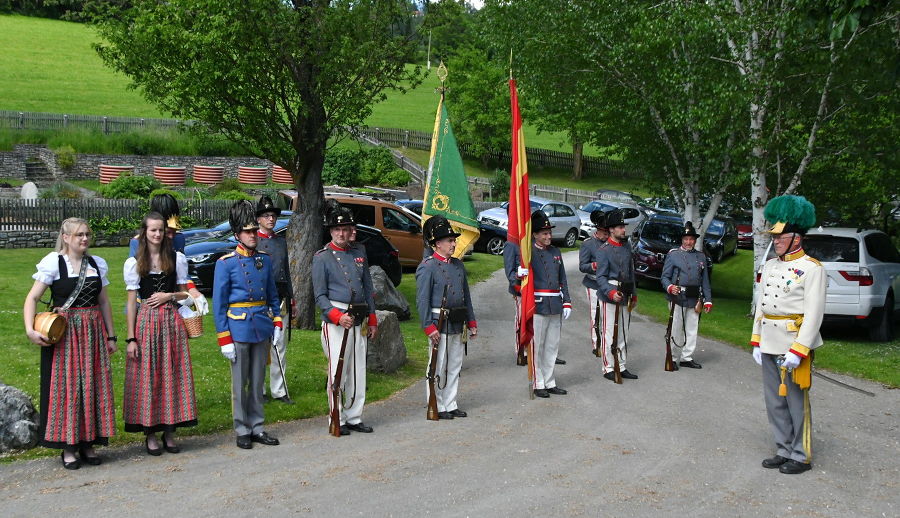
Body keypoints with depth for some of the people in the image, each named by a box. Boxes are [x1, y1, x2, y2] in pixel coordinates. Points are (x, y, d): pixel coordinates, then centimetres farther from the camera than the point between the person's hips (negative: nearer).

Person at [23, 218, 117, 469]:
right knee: (66, 386, -2)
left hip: (93, 331, 4)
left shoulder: (97, 264, 9)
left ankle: (88, 444, 17)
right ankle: (68, 447, 7)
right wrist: (30, 329, -21)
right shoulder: (53, 263, -5)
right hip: (64, 333, -4)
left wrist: (111, 336, 14)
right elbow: (32, 298, -7)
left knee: (93, 386, 6)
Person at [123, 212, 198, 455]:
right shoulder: (133, 263, 2)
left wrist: (169, 295, -8)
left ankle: (169, 432, 13)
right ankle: (150, 434, 10)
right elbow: (131, 301, 1)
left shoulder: (177, 259, 6)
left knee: (172, 374, 3)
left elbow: (185, 293, 14)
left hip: (171, 321, 1)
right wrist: (131, 338, -4)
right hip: (146, 321, -1)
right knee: (147, 376, 0)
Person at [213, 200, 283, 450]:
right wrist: (224, 338, -11)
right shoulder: (226, 263, -6)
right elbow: (218, 303, -7)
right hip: (239, 328, -4)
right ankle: (242, 431, 14)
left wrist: (277, 322, 5)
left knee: (258, 382, 11)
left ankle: (257, 428, 20)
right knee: (240, 383, 4)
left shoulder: (265, 260, 9)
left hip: (262, 327, 5)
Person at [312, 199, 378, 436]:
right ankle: (337, 421, 8)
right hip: (335, 320, -5)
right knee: (338, 372, -3)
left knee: (359, 372, 9)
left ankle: (354, 418, 19)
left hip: (360, 321, 5)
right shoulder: (322, 257, -4)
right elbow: (320, 296, -6)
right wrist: (337, 316, -20)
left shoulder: (359, 251, 11)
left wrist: (372, 320, 13)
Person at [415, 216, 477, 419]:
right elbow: (422, 300, -13)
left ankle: (450, 405, 22)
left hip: (457, 325, 7)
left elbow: (466, 296, 18)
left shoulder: (458, 265, 12)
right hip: (440, 325, -7)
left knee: (455, 366, 12)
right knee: (438, 368, 1)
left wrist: (471, 322, 15)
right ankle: (436, 407, 11)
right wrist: (429, 327, -19)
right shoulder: (427, 267, -10)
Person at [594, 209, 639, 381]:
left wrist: (633, 295, 17)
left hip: (625, 297, 7)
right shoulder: (606, 250, -11)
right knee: (608, 334, -3)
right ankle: (608, 369, 4)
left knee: (623, 333, 12)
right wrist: (611, 293, -26)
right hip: (609, 297, -7)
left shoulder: (627, 246, 10)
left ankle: (622, 367, 20)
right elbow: (600, 277, -13)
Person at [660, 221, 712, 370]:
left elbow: (705, 280, 14)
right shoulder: (673, 254, 3)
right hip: (677, 298, -4)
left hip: (695, 299, 4)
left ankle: (687, 358, 18)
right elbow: (664, 276, 0)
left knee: (692, 330, 8)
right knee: (676, 330, -1)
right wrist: (669, 287, -21)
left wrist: (708, 300, 8)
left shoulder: (701, 256, 14)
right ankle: (673, 359, 8)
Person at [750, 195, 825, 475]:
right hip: (770, 346, 7)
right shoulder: (771, 265, 12)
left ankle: (801, 457, 14)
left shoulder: (812, 269, -10)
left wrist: (798, 350, -21)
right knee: (775, 402, 12)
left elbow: (814, 313, -15)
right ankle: (784, 450, 24)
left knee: (797, 402, 2)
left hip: (795, 344, -7)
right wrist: (756, 342, 10)